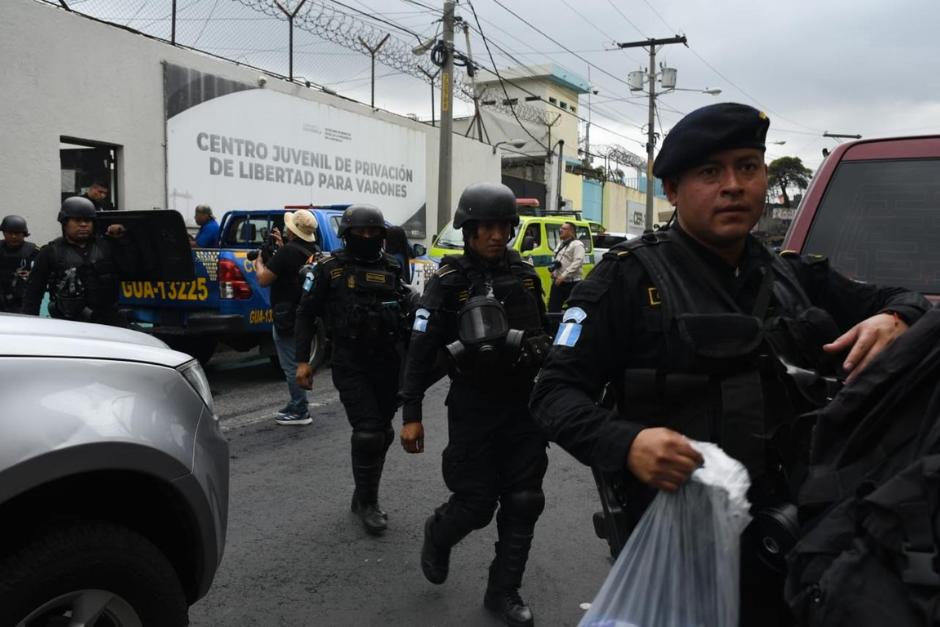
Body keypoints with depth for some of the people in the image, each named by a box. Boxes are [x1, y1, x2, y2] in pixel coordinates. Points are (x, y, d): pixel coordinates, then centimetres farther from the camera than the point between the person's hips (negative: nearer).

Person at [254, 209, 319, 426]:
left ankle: (300, 412, 5)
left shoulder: (288, 251, -20)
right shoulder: (311, 251, 5)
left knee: (291, 366, -1)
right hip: (305, 315, 9)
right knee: (297, 363, 19)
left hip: (287, 318, -9)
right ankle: (296, 405, 30)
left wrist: (259, 262, 3)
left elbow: (264, 279, -16)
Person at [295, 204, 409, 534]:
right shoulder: (331, 268, -2)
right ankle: (367, 503, 7)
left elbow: (404, 312, 16)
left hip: (388, 364, 5)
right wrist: (303, 360, -5)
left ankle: (363, 497, 30)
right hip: (351, 365, -5)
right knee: (367, 432, -11)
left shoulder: (392, 268, 9)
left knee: (382, 433, 12)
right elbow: (306, 313, 2)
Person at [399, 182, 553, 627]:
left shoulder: (525, 276, 5)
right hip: (473, 409, -4)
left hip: (524, 405, 4)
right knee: (477, 503, 1)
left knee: (523, 503, 6)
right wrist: (411, 415, -12)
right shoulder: (449, 283, -8)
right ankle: (437, 535, 36)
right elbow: (421, 352, -9)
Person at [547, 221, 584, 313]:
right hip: (557, 282, 9)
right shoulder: (560, 244, 17)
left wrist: (563, 276, -25)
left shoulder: (577, 245, -12)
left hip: (571, 283, -9)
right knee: (553, 307, 9)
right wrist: (553, 270, 10)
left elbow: (577, 263, -22)